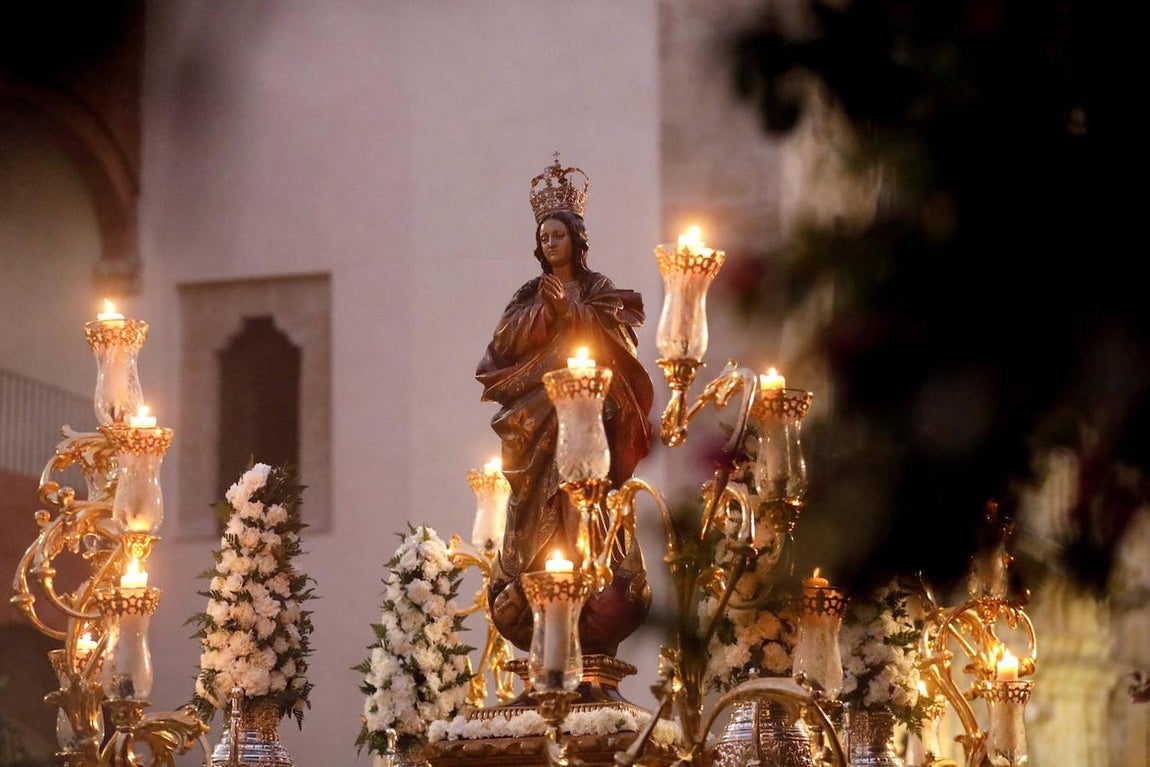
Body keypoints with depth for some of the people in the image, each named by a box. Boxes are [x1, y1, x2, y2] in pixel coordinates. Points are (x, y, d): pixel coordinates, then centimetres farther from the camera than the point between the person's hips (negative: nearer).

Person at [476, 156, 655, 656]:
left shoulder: (599, 290, 10)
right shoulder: (529, 295, 17)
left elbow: (613, 337, -5)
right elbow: (505, 344, 4)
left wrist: (569, 309, -13)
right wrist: (542, 313, -9)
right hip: (537, 415, 3)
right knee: (538, 513, -6)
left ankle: (591, 630, -16)